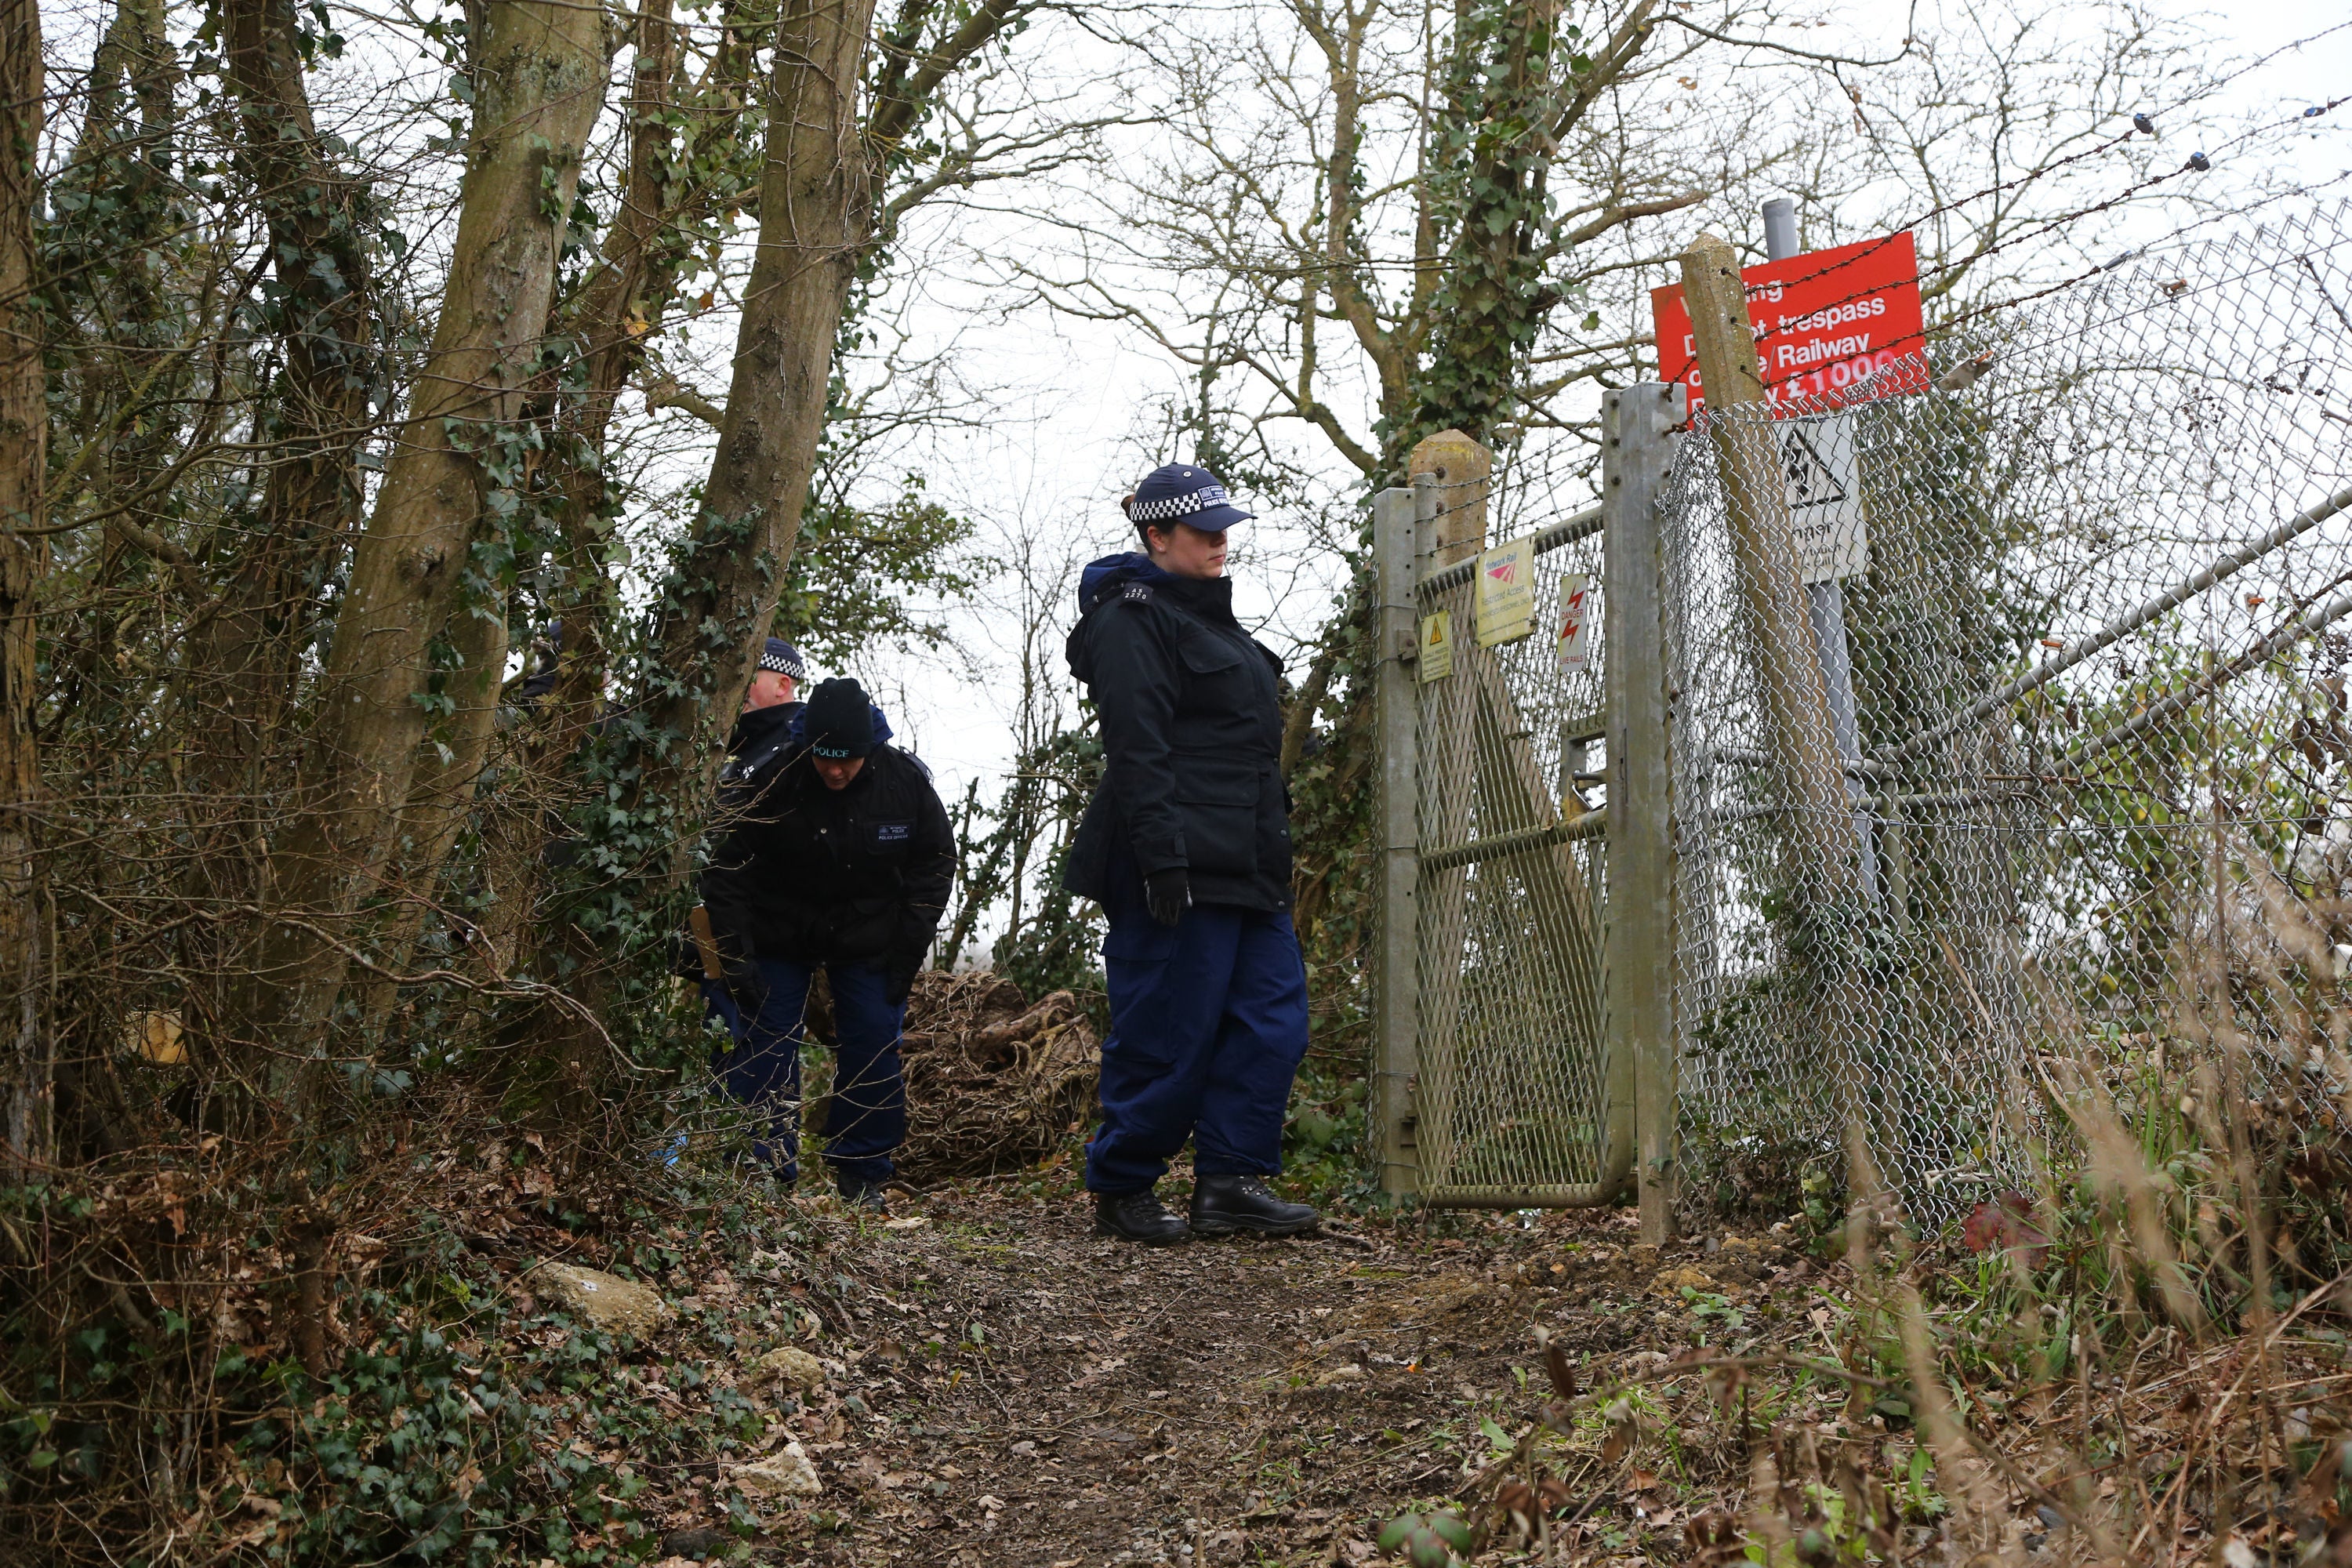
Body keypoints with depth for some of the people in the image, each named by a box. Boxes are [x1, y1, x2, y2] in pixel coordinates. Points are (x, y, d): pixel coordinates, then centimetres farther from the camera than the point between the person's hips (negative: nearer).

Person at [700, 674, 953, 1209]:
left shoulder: (905, 780, -17)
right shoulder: (765, 779, -23)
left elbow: (935, 863, -1)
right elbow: (725, 872, -13)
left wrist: (908, 950, -5)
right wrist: (737, 958, -16)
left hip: (870, 940, 1)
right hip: (779, 938, -1)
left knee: (874, 1050, -1)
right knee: (764, 1049, -6)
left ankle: (863, 1170, 13)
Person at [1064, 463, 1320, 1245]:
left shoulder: (1209, 616, 23)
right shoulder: (1134, 618, -8)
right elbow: (1137, 753, -17)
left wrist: (1273, 853, 24)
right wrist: (1163, 859, -24)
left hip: (1243, 868, 10)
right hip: (1180, 868, -10)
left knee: (1273, 1013, 3)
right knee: (1168, 1032, -5)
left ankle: (1232, 1181, 6)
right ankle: (1121, 1191, 8)